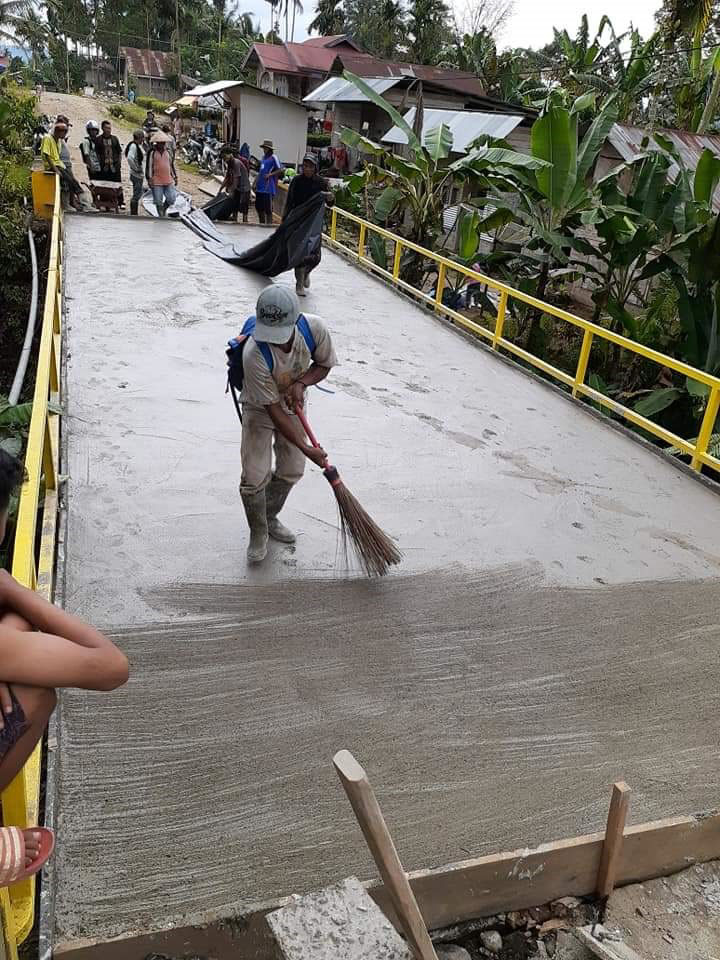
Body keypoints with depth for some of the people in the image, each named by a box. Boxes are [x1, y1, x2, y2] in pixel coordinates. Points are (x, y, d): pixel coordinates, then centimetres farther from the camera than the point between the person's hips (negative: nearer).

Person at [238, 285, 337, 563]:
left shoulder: (314, 327, -29)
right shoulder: (254, 354, -39)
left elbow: (324, 364, -7)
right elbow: (273, 410, -31)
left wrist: (301, 383, -28)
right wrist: (306, 448, -30)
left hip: (294, 404, 4)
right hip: (260, 408, -4)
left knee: (292, 471, 13)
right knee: (255, 477, -8)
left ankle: (270, 518, 39)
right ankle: (258, 534, 17)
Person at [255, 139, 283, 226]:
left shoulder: (273, 157, -7)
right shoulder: (264, 156, 16)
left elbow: (280, 170, -12)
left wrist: (270, 174, -18)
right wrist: (256, 182, 19)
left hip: (268, 188, -9)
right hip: (260, 187, 9)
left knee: (268, 209, -5)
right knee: (258, 207, 13)